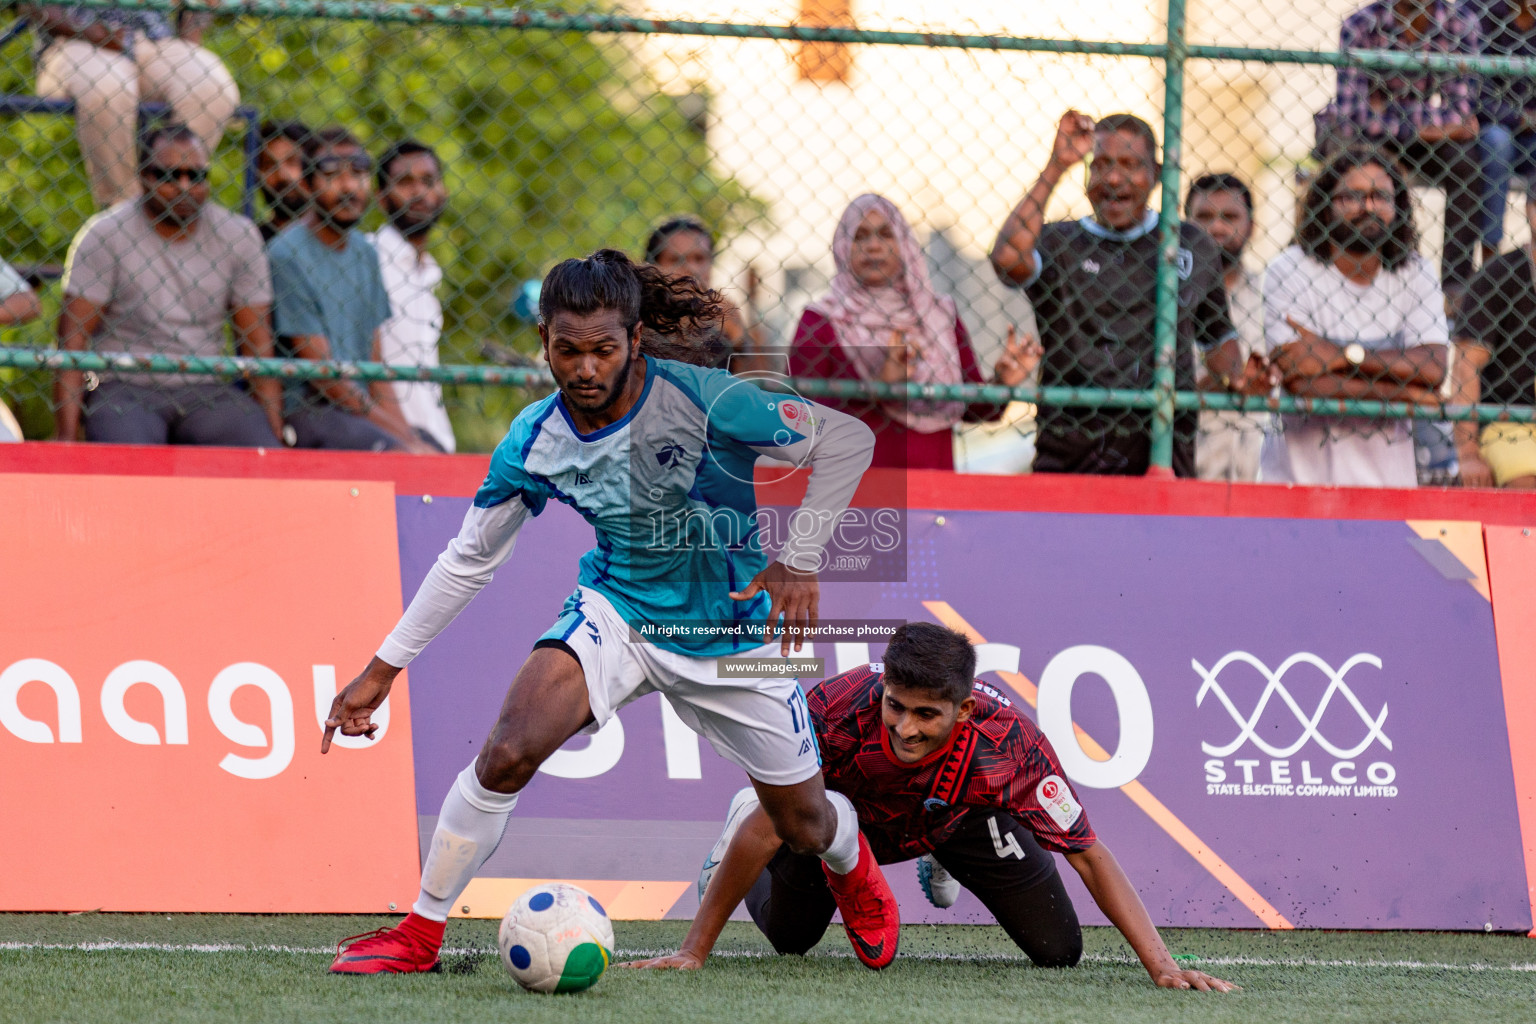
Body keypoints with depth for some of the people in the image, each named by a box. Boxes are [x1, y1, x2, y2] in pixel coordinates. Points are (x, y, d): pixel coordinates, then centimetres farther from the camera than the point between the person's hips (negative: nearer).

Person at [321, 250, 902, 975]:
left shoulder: (702, 399, -25)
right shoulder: (533, 442, -13)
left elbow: (847, 439, -15)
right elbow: (469, 559, 1)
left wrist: (799, 561, -17)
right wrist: (384, 667, 0)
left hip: (731, 631, -1)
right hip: (618, 610, 1)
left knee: (804, 825, 10)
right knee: (508, 751, -25)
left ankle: (852, 864, 51)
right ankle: (419, 936, -10)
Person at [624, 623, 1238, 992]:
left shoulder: (1008, 741, -43)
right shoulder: (839, 708, -45)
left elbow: (1089, 857, -35)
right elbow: (764, 832, -36)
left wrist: (1161, 966, -43)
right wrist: (694, 952, -36)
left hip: (960, 816, 1)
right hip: (845, 811, -1)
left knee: (1059, 950, -2)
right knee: (789, 936, 11)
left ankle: (941, 863, 29)